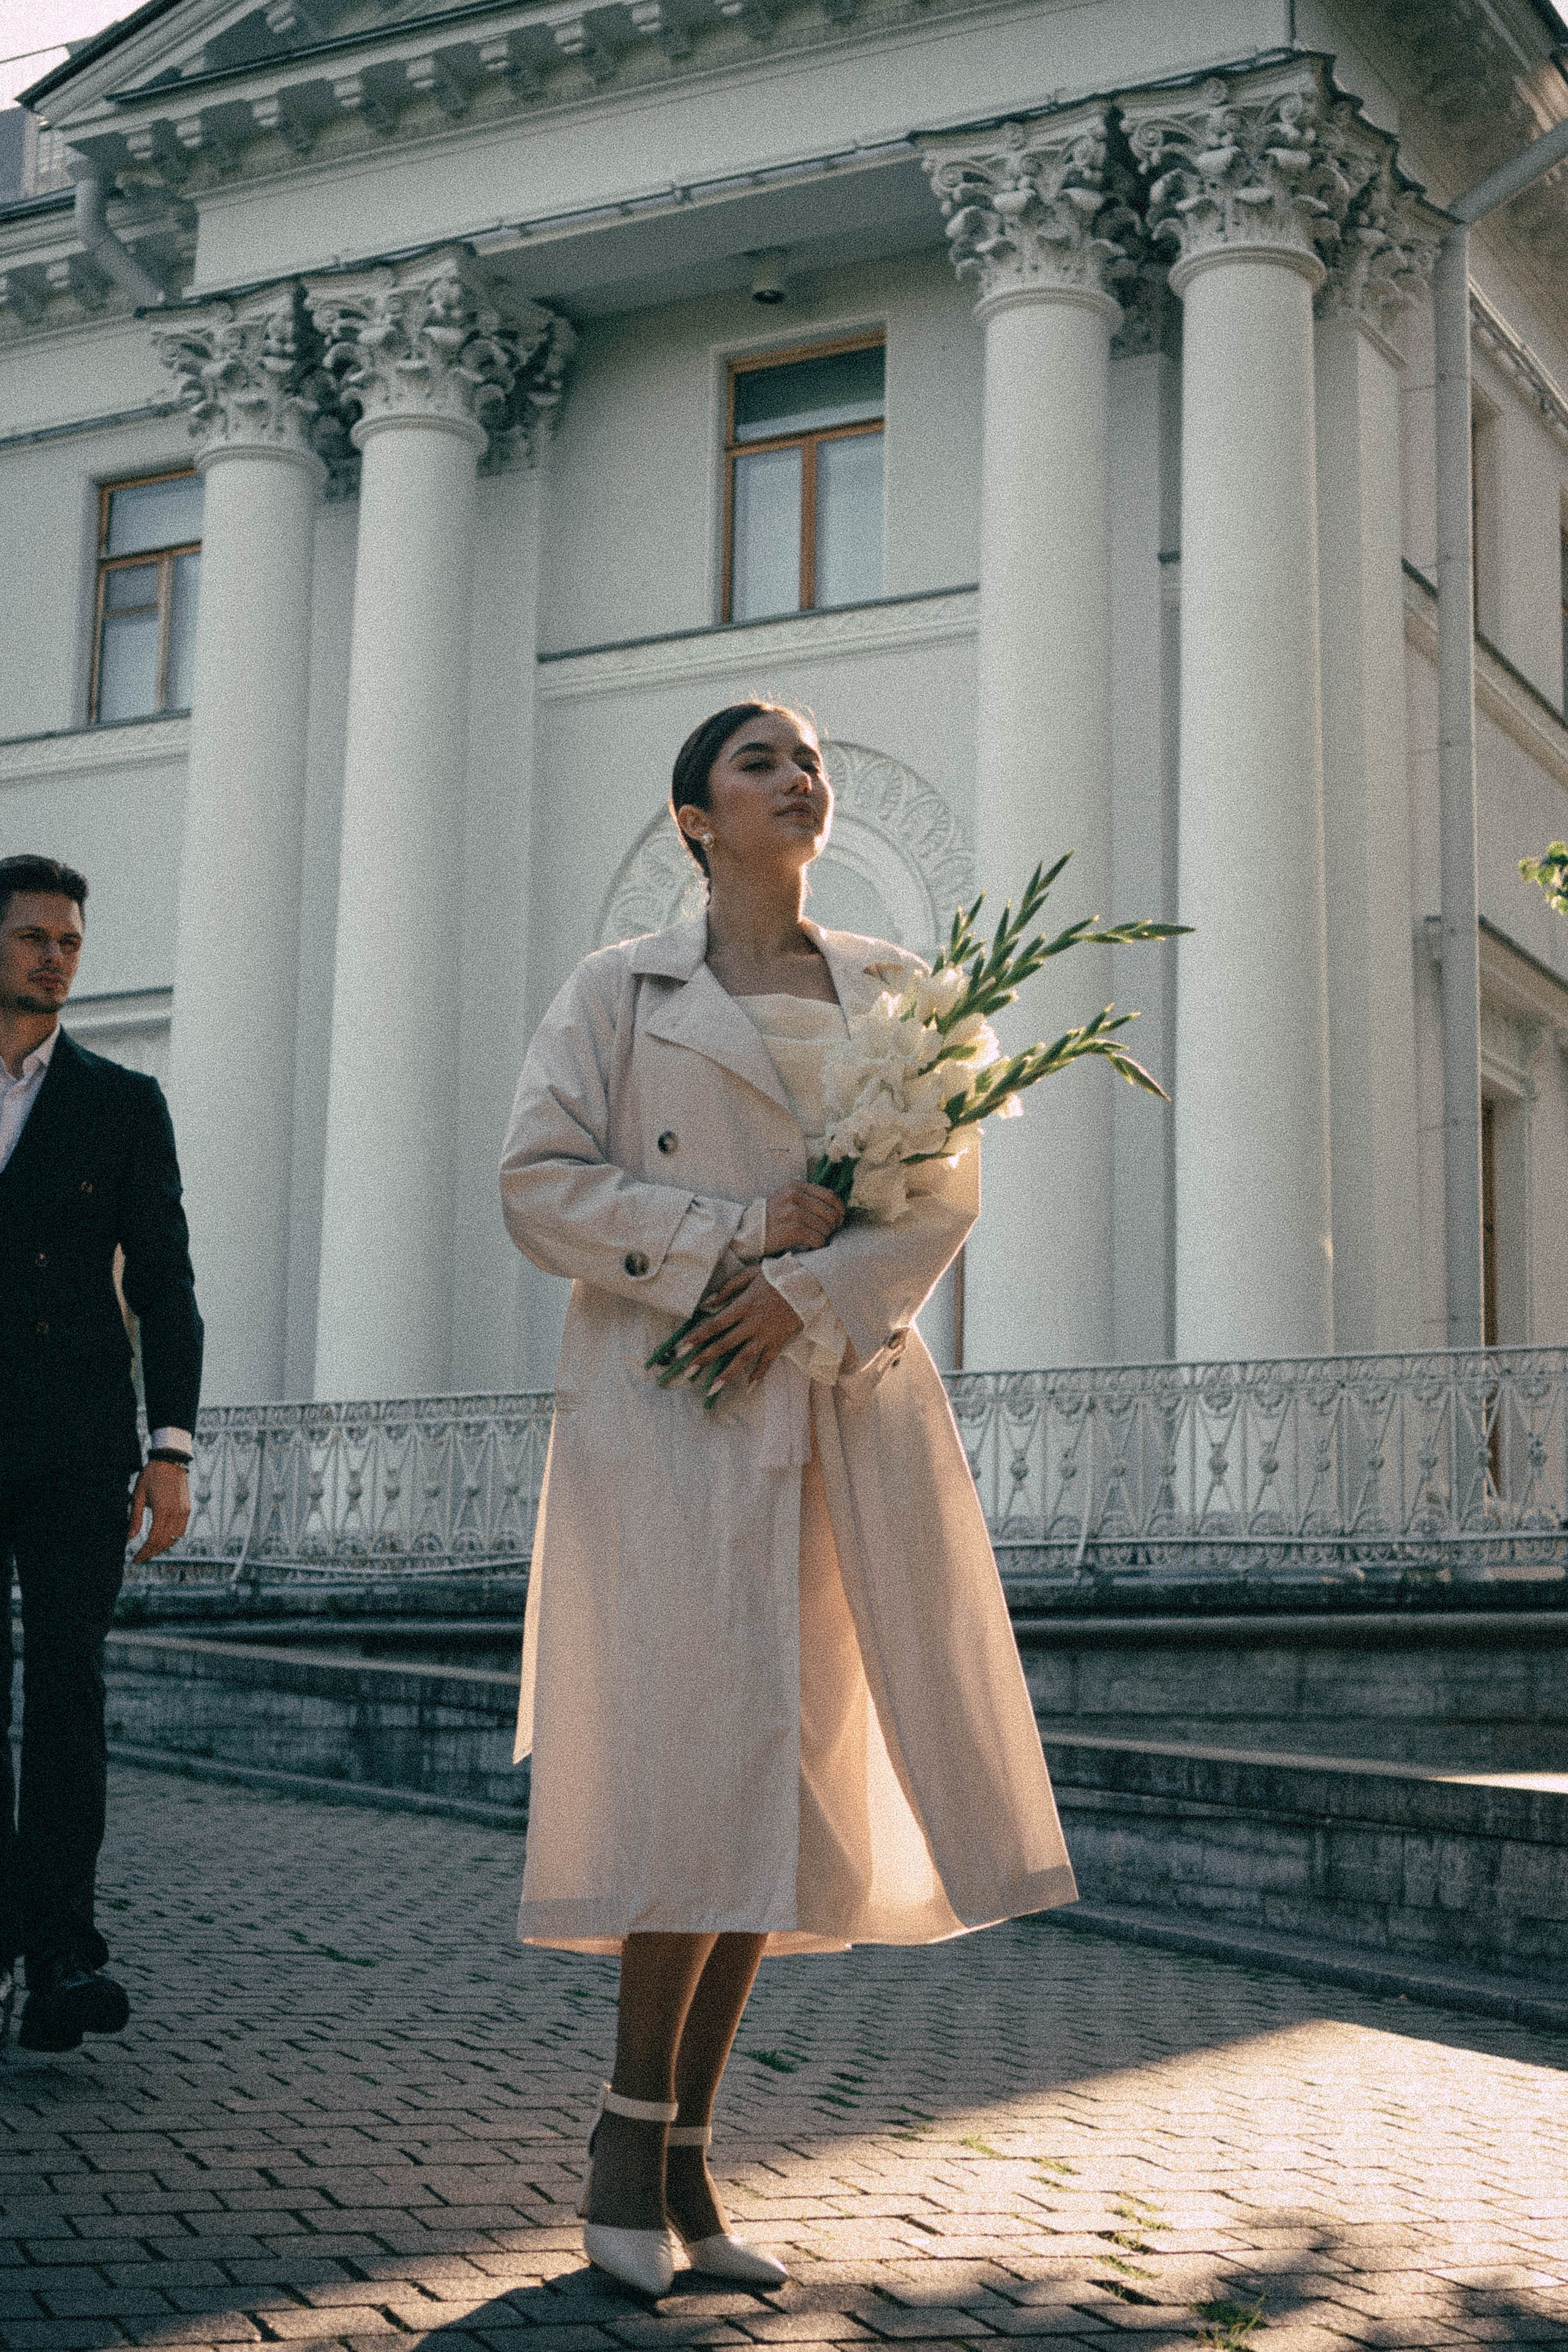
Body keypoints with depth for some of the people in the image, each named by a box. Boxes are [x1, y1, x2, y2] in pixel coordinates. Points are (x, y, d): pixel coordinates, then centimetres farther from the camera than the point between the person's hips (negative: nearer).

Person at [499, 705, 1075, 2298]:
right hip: (668, 1406, -4)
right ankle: (632, 2144, 3)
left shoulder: (891, 990, 16)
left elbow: (946, 1187, 6)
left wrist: (809, 1290, -12)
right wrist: (745, 1232, -12)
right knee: (706, 1761, -12)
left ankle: (681, 2162, 10)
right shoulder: (620, 990, 7)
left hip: (844, 1400, 4)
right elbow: (539, 1185, -3)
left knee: (778, 1777, 2)